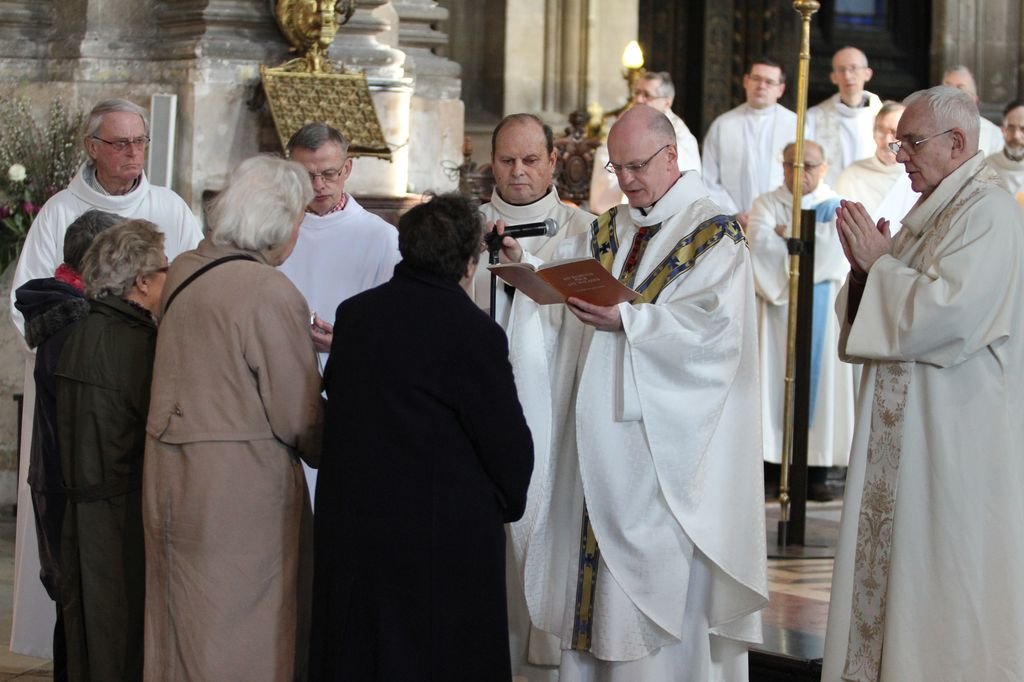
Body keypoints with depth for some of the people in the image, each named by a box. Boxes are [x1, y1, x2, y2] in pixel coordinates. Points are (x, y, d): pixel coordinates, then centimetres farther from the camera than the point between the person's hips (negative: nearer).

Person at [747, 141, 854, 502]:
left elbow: (834, 247, -12)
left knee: (818, 377, -1)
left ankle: (816, 469, 1)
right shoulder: (766, 204, 9)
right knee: (774, 379, -3)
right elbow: (760, 243, -11)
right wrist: (810, 244, -11)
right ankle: (772, 464, -1)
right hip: (775, 310, 0)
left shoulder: (836, 207, 8)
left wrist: (787, 236, -7)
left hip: (821, 311, 0)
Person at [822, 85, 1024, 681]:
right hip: (908, 426, 9)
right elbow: (894, 316, 19)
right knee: (893, 569, 10)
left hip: (955, 436, -9)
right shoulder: (932, 212, 16)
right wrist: (868, 266, 0)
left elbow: (946, 312, -25)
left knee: (943, 579, -5)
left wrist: (880, 263, -13)